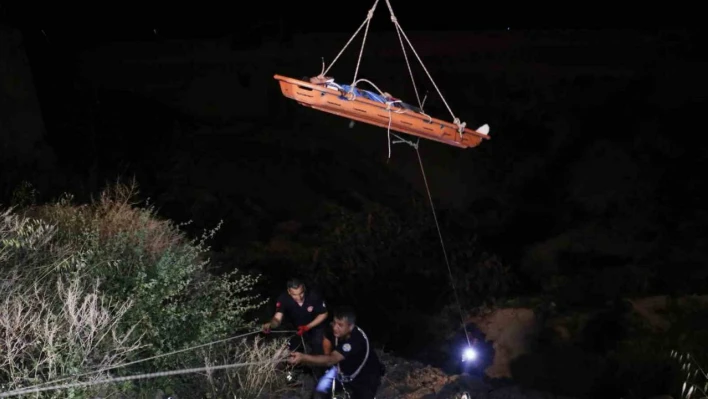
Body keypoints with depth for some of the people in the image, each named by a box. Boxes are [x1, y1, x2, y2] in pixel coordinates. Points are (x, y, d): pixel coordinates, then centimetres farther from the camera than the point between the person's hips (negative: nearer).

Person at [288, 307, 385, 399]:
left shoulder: (357, 340, -39)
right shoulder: (336, 330, -20)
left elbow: (331, 360, -49)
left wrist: (303, 357, -60)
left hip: (365, 377, -6)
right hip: (345, 367, 6)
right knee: (319, 391, -2)